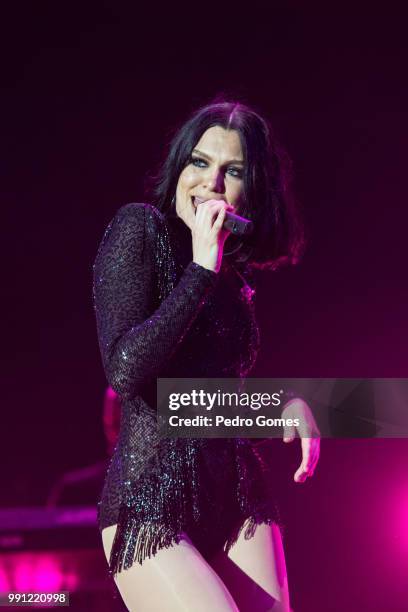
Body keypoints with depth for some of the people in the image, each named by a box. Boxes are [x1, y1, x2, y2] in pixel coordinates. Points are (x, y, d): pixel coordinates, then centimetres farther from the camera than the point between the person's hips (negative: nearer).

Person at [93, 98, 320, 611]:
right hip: (151, 506, -6)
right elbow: (124, 370, -19)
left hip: (239, 501, 7)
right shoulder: (139, 228, -6)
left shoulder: (233, 272, 12)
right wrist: (202, 269, -16)